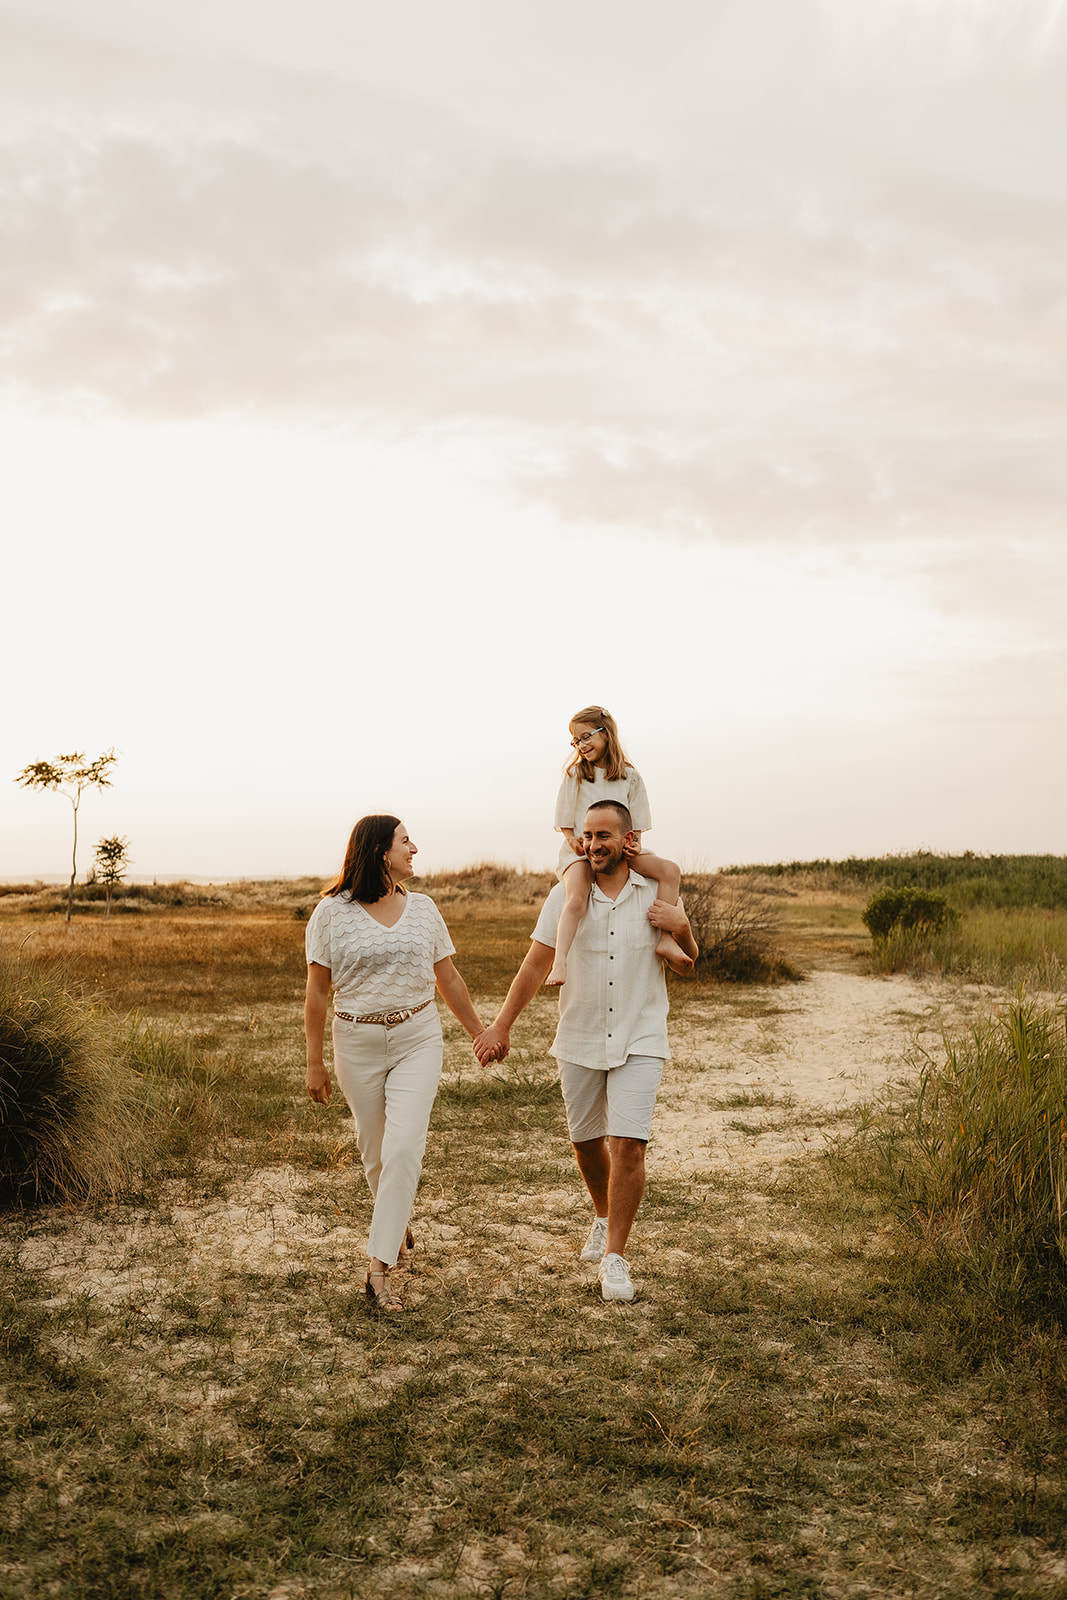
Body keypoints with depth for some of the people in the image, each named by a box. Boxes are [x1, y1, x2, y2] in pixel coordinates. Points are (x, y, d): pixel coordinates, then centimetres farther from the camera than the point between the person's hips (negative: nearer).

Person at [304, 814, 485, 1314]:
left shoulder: (423, 909, 5)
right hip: (358, 1043, -1)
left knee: (403, 1147, -14)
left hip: (418, 1038, 1)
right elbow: (317, 992, -1)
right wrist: (314, 1062, -1)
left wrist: (480, 1034, 19)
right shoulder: (332, 912, -4)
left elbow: (449, 980, 15)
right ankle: (398, 1226, 39)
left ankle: (380, 1265, -12)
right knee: (375, 1152, 11)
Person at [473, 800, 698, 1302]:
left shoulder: (657, 891, -2)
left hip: (639, 1041, -2)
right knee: (586, 1142, 15)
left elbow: (687, 962, 8)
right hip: (579, 1040, 2)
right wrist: (501, 1027, -4)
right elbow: (535, 965, 0)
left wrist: (681, 927, -14)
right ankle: (603, 1217, 43)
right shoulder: (566, 895, -3)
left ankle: (614, 1256, 1)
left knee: (627, 1145, -12)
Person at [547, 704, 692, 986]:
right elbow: (565, 823, 5)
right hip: (579, 853, -3)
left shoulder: (630, 777, 9)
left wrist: (634, 845, -8)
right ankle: (559, 965, -44)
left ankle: (666, 940, -21)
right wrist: (575, 842, -12)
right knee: (577, 897, -34)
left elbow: (637, 825, 11)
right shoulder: (575, 773, 5)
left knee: (670, 870, -20)